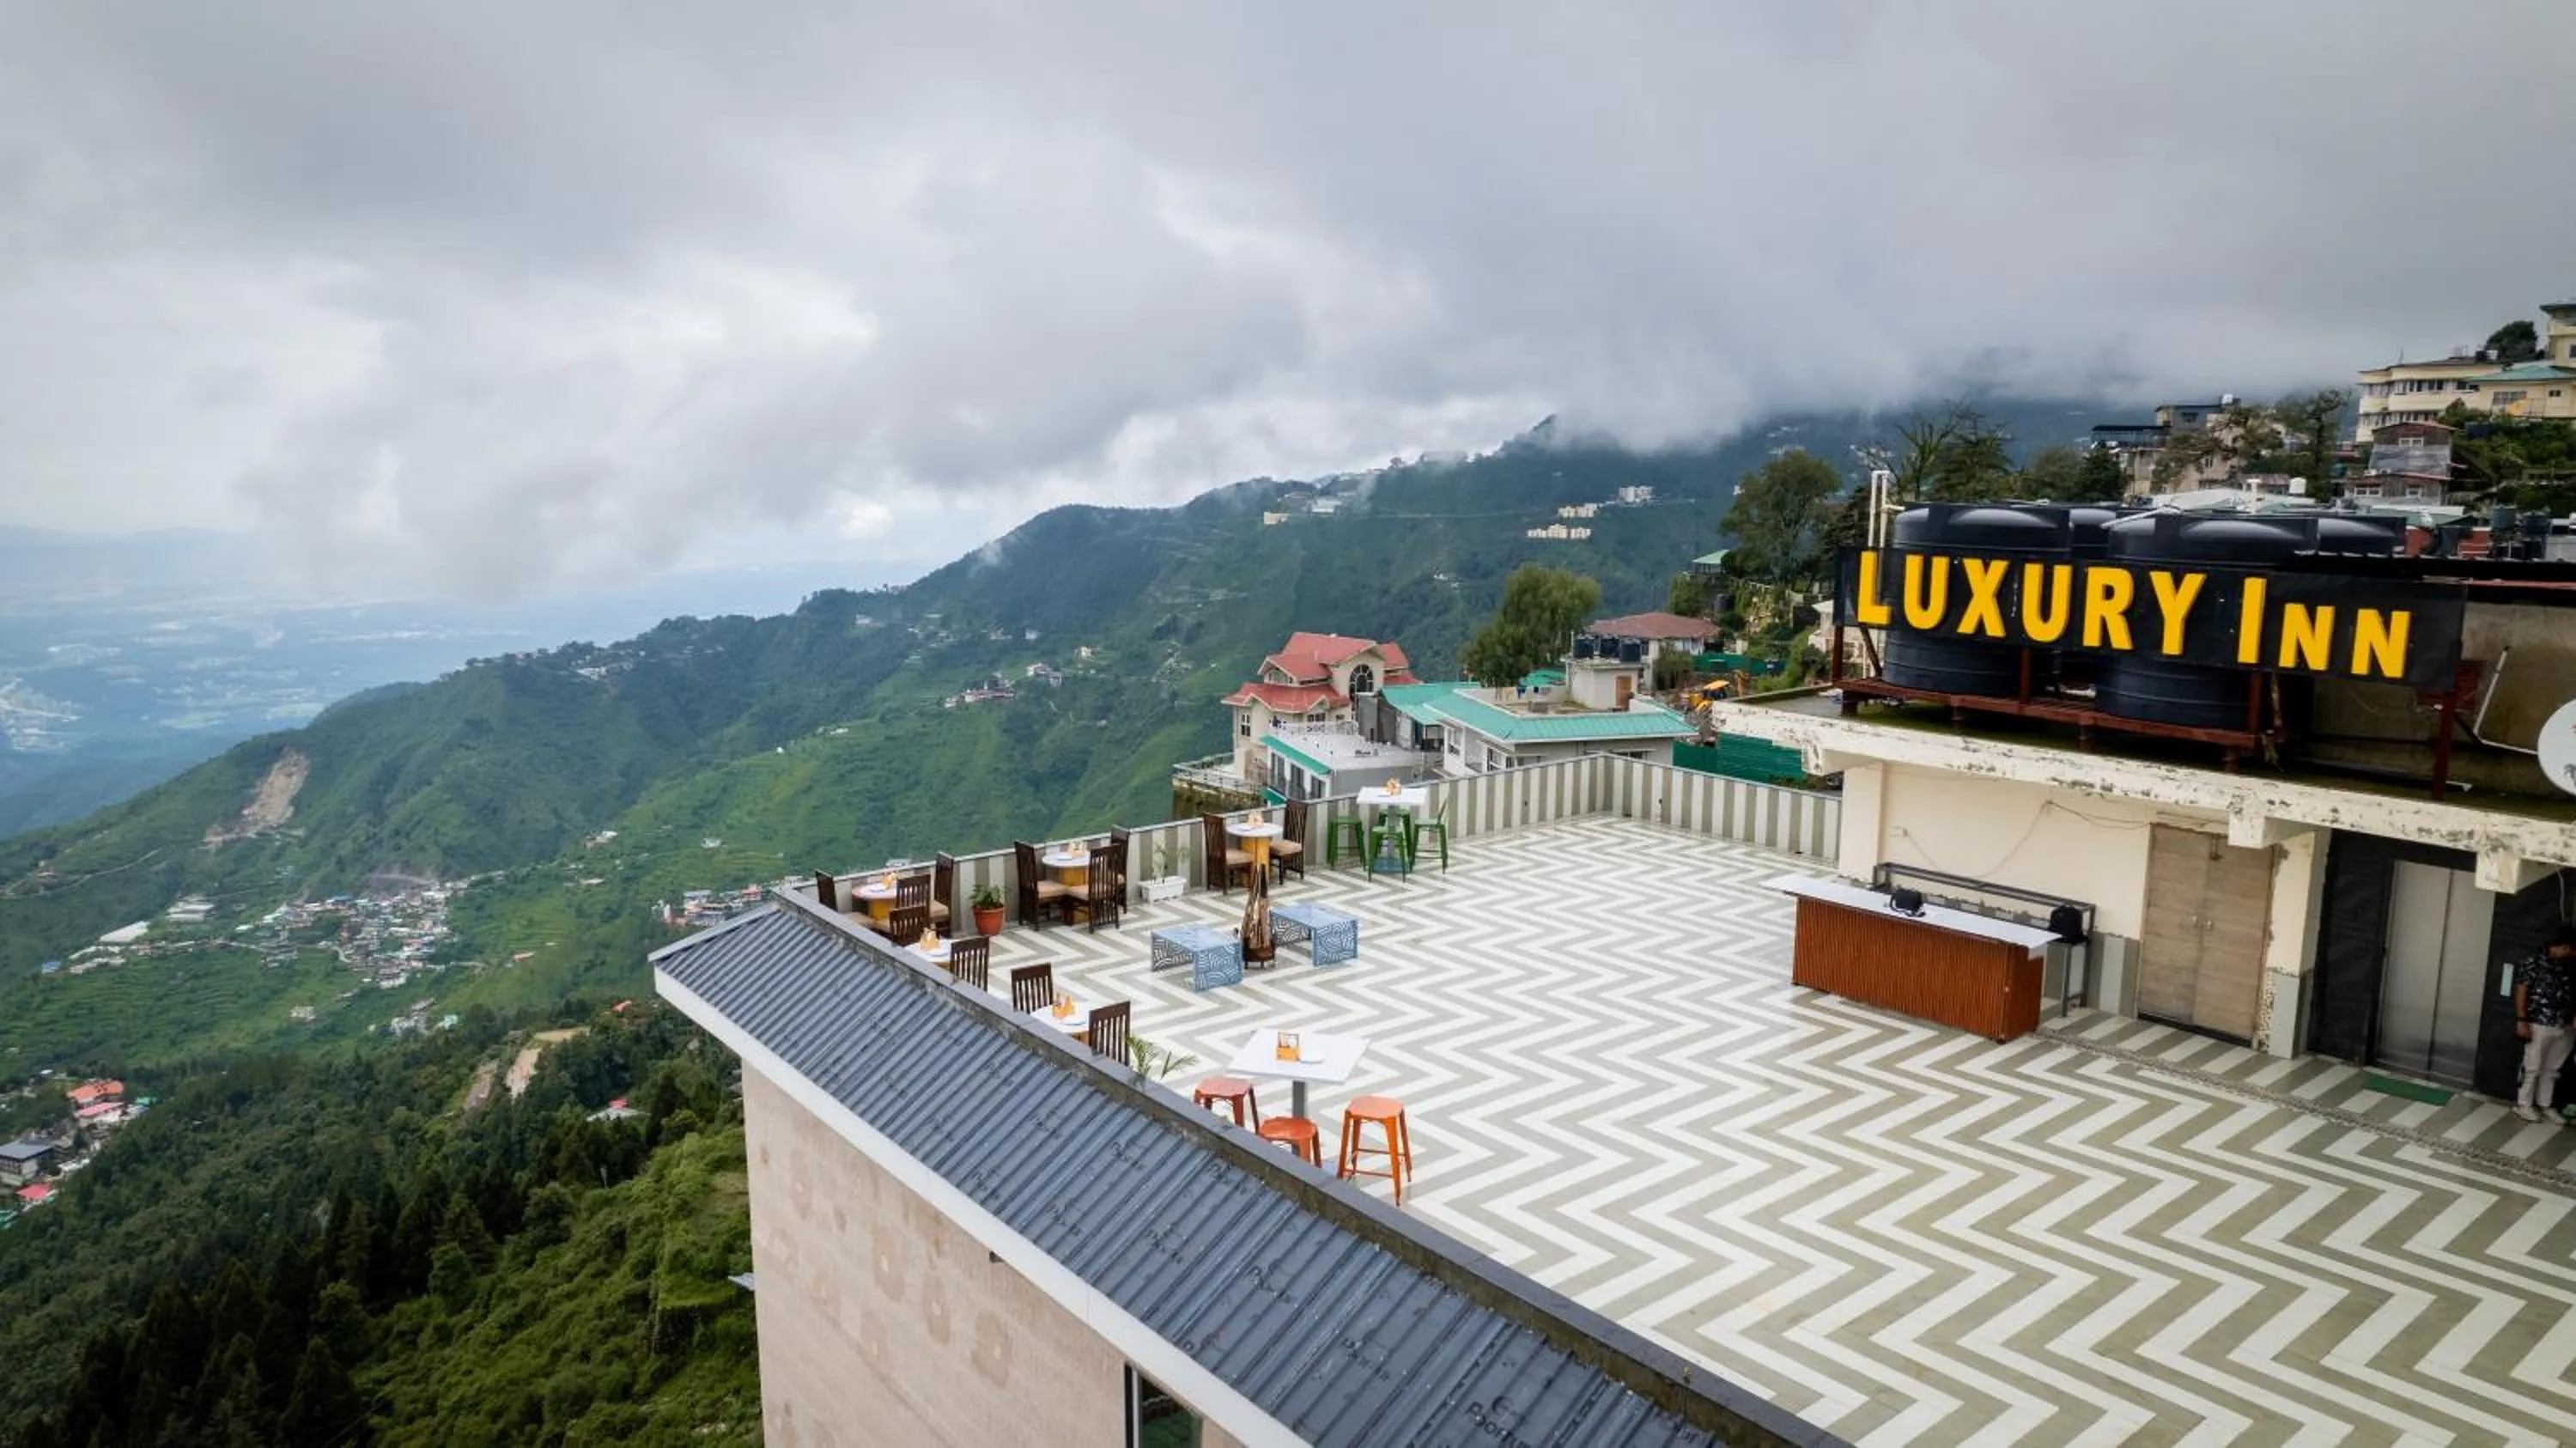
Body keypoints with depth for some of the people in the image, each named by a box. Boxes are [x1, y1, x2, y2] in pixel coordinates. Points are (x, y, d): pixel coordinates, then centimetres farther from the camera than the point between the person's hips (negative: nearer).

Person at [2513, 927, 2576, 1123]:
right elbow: (2521, 991, -9)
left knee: (2552, 1069, 14)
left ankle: (2544, 1105, 25)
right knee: (2533, 1068, 2)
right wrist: (2521, 1020, -13)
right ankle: (2524, 1104, 13)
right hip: (2539, 1026, -5)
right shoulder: (2534, 963, -9)